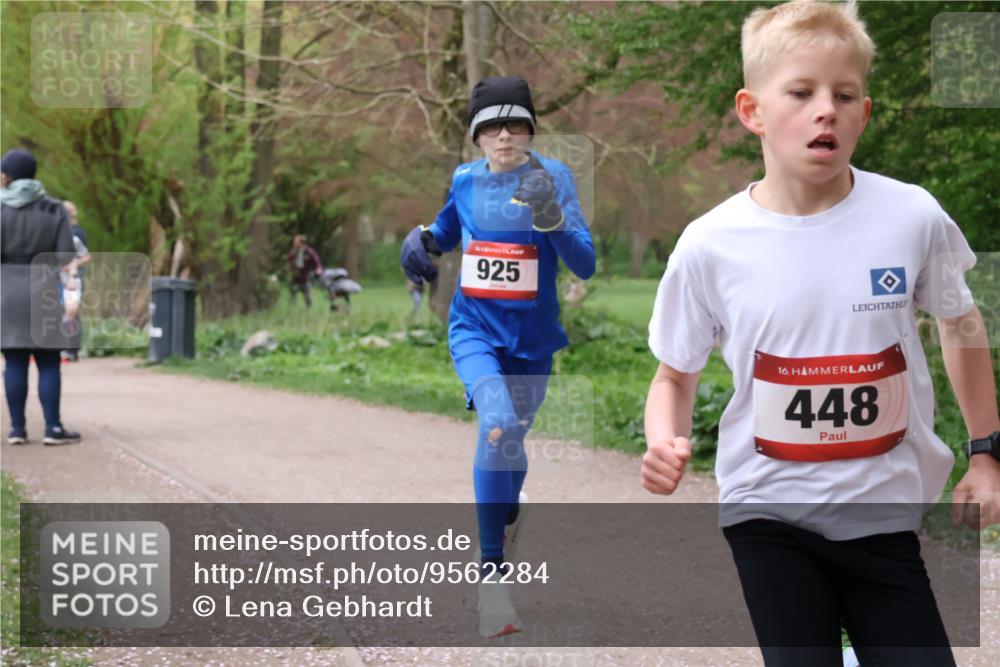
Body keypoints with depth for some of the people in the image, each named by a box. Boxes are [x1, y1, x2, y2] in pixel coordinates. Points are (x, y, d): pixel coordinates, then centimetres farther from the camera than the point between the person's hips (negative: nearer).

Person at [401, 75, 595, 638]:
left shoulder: (552, 176, -9)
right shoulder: (464, 180, 0)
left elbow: (585, 265, -17)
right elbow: (447, 233, 21)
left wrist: (551, 215, -33)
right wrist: (421, 240, -2)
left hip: (532, 339, 0)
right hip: (475, 329, 0)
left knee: (511, 442, 15)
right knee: (498, 426, -26)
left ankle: (506, 518, 49)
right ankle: (492, 575, -23)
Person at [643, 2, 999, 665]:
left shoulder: (913, 218, -8)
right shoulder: (709, 246, -10)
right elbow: (675, 375, 4)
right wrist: (665, 445, -16)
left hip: (885, 515, 1)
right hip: (769, 516, -1)